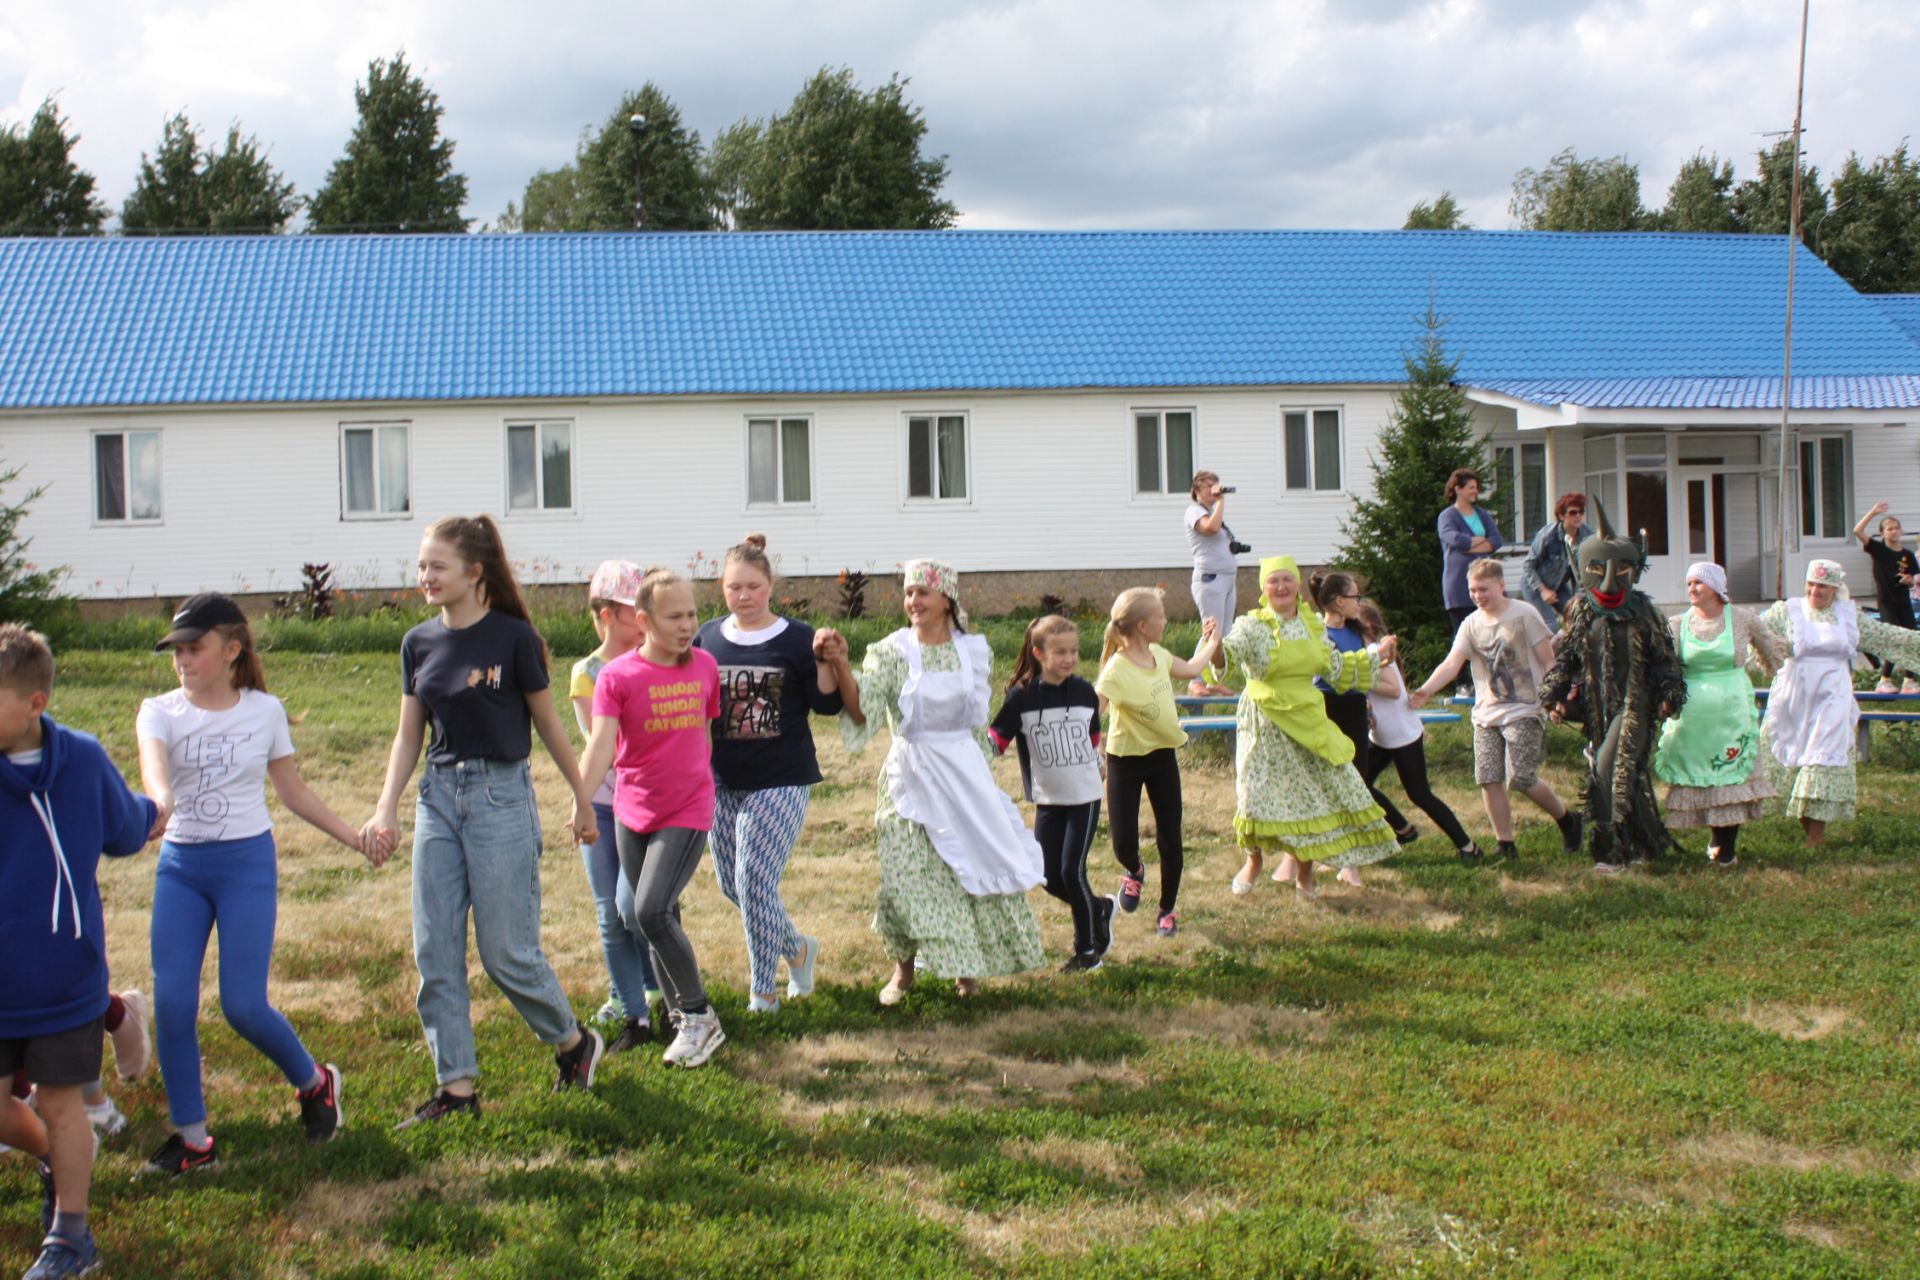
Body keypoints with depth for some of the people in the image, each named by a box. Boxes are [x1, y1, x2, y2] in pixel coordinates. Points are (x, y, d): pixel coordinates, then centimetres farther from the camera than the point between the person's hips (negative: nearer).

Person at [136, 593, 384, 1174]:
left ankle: (314, 1082, 21)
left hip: (248, 862, -2)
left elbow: (293, 791, 11)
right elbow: (152, 762, -25)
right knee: (172, 1002, -4)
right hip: (180, 864, 2)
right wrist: (160, 801, -48)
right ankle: (191, 1136, 10)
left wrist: (354, 837, 6)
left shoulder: (264, 711, 1)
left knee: (243, 1006, -7)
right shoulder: (161, 712, -1)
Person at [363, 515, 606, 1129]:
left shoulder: (512, 638, -9)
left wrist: (582, 799, 5)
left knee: (507, 951, -2)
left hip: (501, 795, -6)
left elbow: (547, 724, -1)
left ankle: (574, 1042, 23)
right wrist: (386, 808, -1)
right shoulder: (418, 643, 6)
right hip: (439, 797, 6)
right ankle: (457, 1087, 12)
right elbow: (409, 735, 10)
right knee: (435, 953, 3)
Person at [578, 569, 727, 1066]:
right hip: (633, 813, 1)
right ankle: (680, 1016, 30)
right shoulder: (617, 676, -8)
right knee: (658, 918, 12)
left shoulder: (705, 666, 0)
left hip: (688, 811, -1)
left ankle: (699, 1017, -1)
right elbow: (601, 744, -18)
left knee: (651, 911, -16)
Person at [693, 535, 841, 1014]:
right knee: (732, 883, 12)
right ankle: (797, 947, 37)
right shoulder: (707, 639, 4)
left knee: (755, 881, -10)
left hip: (782, 780, -5)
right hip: (724, 781, 5)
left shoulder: (797, 638, -6)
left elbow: (827, 705, -6)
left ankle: (763, 992, 6)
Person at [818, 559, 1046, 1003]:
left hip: (965, 772, 3)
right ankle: (903, 969, 18)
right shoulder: (890, 652, -8)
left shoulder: (973, 650, 2)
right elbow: (862, 711, -21)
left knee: (980, 863, 5)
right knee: (910, 874, -2)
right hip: (910, 776, -3)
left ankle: (966, 965, 25)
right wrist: (839, 665, -34)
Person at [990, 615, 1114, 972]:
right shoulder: (1022, 696, -8)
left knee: (1072, 871, -7)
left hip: (1084, 797, -1)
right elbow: (997, 736, -10)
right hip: (1047, 799, 1)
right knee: (1050, 877, 3)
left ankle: (1087, 950, 8)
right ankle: (1100, 909, 31)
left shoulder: (1084, 692, -1)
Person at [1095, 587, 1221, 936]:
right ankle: (1134, 871, 34)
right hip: (1125, 762, -5)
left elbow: (1190, 669, 20)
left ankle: (1168, 909, 25)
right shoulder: (1116, 671, -25)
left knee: (1170, 838, 6)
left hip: (1163, 754, 5)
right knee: (1123, 841, -4)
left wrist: (1211, 641, 25)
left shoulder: (1158, 656, -2)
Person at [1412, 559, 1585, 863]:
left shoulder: (1524, 614, -5)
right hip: (1486, 714, 5)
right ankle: (1505, 845, 11)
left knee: (1520, 779, -12)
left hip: (1523, 712, -5)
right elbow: (1452, 663, -5)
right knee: (1489, 779, -1)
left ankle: (1566, 819, 14)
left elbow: (1548, 661, -3)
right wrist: (1425, 691, -21)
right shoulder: (1471, 624, 7)